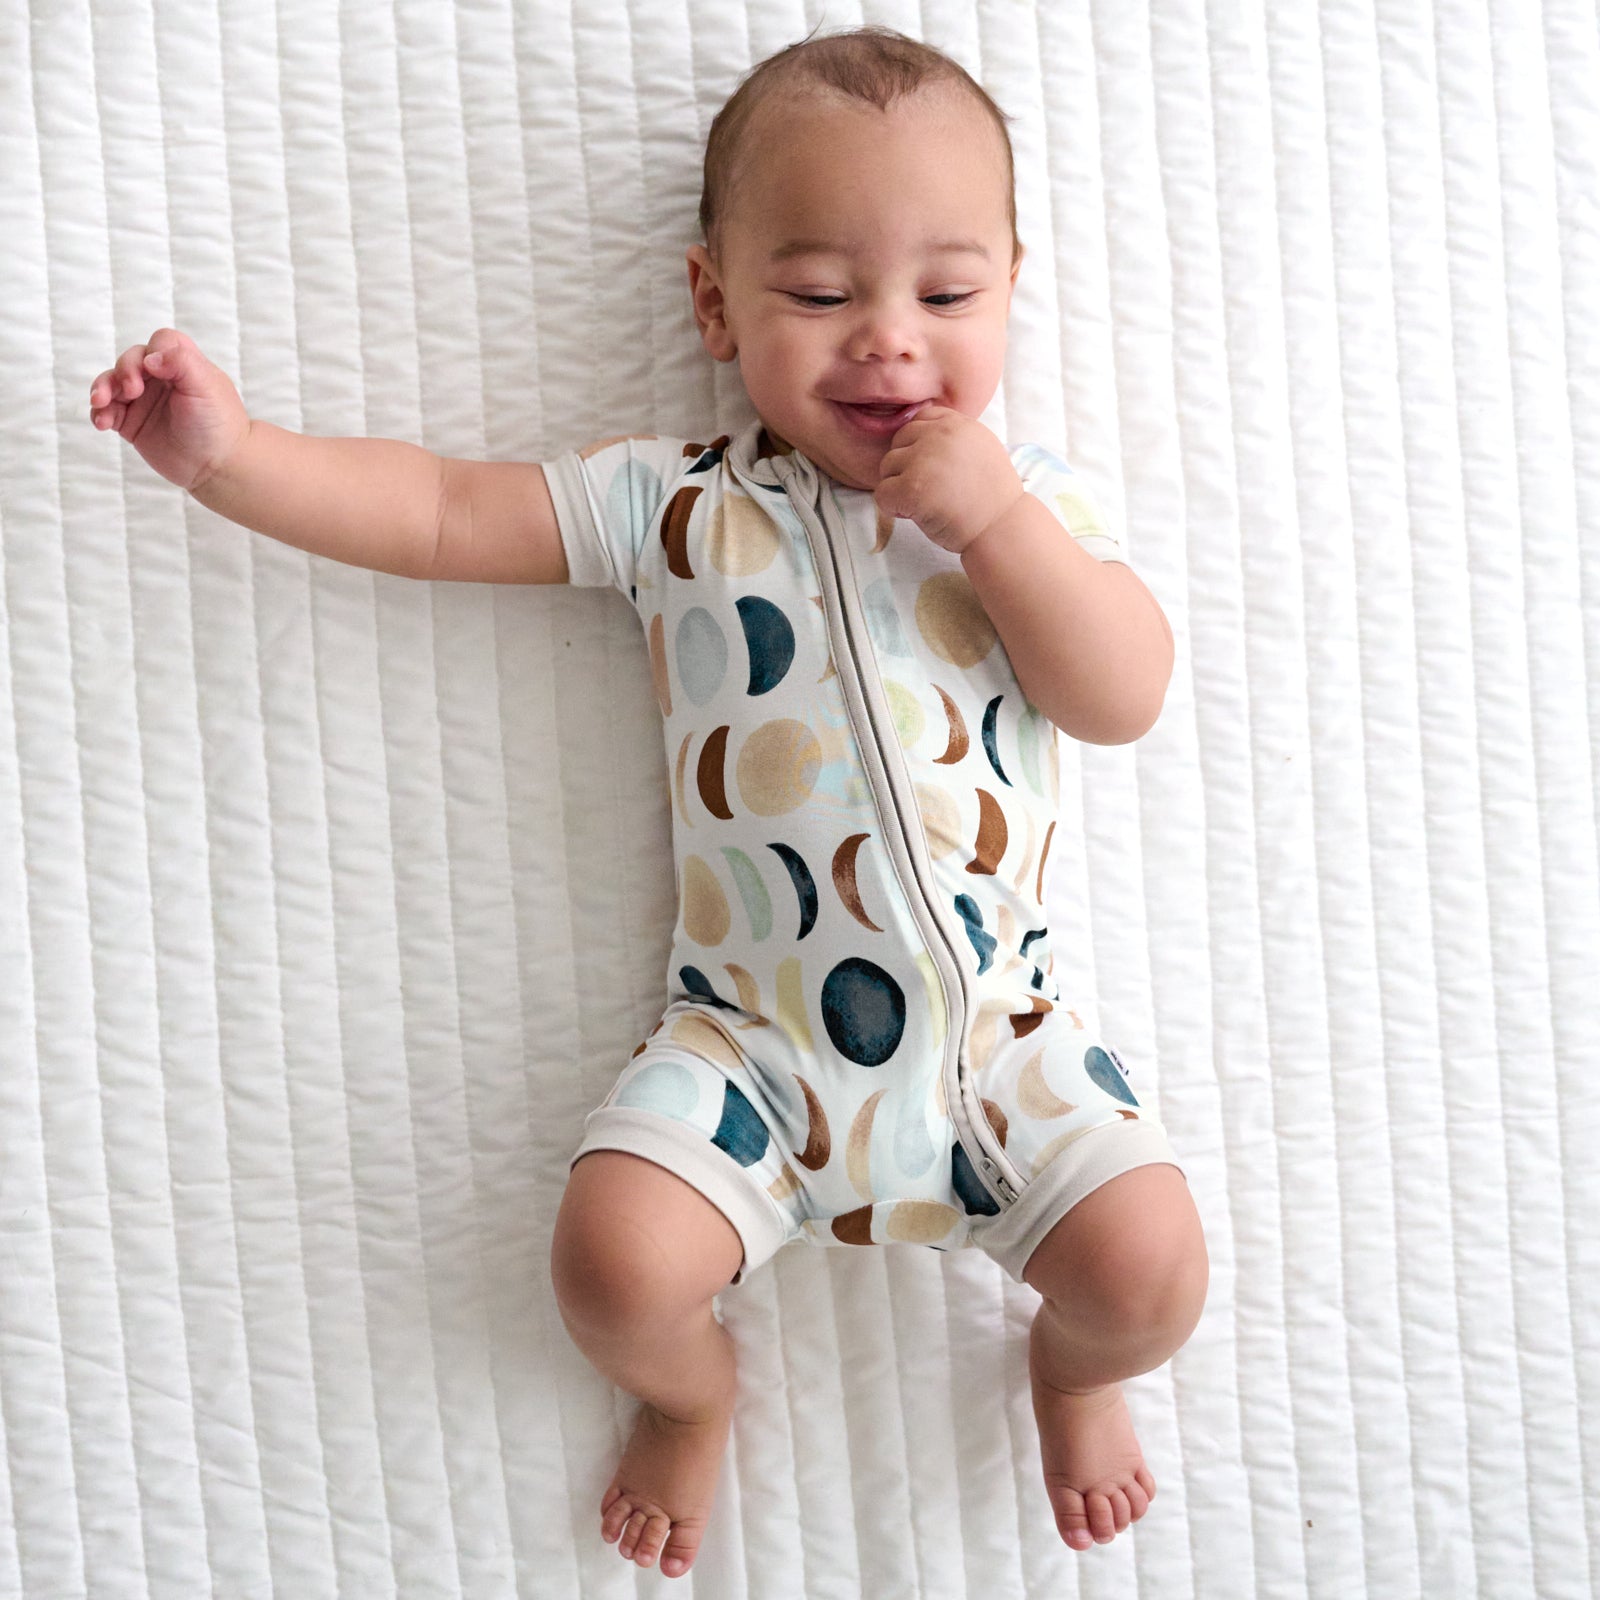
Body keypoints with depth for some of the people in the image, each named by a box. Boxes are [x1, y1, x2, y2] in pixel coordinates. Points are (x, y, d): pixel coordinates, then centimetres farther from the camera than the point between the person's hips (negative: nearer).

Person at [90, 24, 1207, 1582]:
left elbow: (1126, 695, -6)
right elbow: (442, 514, 2)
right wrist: (229, 451, -7)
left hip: (997, 1027, 1)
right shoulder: (670, 502, 1)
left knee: (1148, 1273, -12)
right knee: (617, 1264, -17)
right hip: (750, 1035, 0)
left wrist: (996, 521, -16)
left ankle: (1073, 1370, 28)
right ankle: (692, 1392, 23)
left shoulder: (1026, 498, 4)